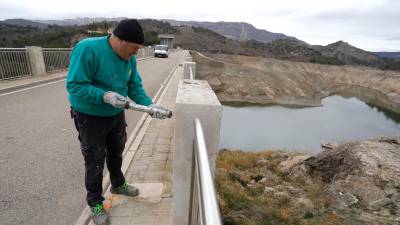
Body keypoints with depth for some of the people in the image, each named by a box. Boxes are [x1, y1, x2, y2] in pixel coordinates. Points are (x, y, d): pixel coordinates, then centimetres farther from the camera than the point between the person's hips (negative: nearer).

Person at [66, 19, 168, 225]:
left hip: (116, 115, 6)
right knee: (95, 162, 8)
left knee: (116, 153, 24)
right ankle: (94, 203, 32)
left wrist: (150, 105, -19)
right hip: (90, 117, -6)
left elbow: (135, 87, -5)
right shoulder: (87, 49, -26)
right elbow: (74, 86, -27)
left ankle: (118, 185, 50)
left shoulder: (130, 58, -7)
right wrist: (105, 96, -38)